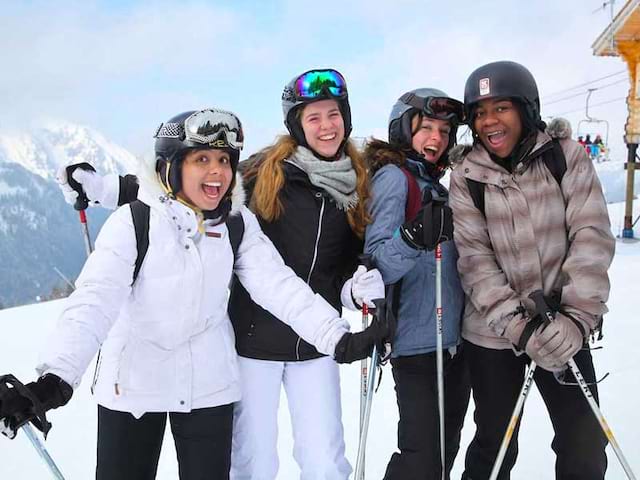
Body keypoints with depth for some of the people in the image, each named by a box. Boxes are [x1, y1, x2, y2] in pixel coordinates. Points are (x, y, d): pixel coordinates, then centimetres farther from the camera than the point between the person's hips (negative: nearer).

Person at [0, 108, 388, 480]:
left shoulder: (239, 224, -5)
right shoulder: (133, 222, -17)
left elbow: (279, 285, -12)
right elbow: (95, 299, -26)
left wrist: (337, 338, -25)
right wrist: (56, 379, -39)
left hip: (209, 385, 3)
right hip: (134, 383, -2)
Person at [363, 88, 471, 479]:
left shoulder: (436, 182, 15)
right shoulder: (393, 176, -8)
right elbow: (377, 263, -20)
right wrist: (413, 237, -35)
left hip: (454, 338, 8)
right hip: (417, 340, -8)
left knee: (446, 445, 15)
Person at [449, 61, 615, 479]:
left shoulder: (566, 156, -3)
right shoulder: (466, 178, -2)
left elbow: (592, 236, -9)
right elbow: (474, 259, -8)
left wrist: (577, 316, -21)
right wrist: (517, 326, -21)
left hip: (563, 331, 1)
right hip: (493, 334, 0)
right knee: (494, 446, 10)